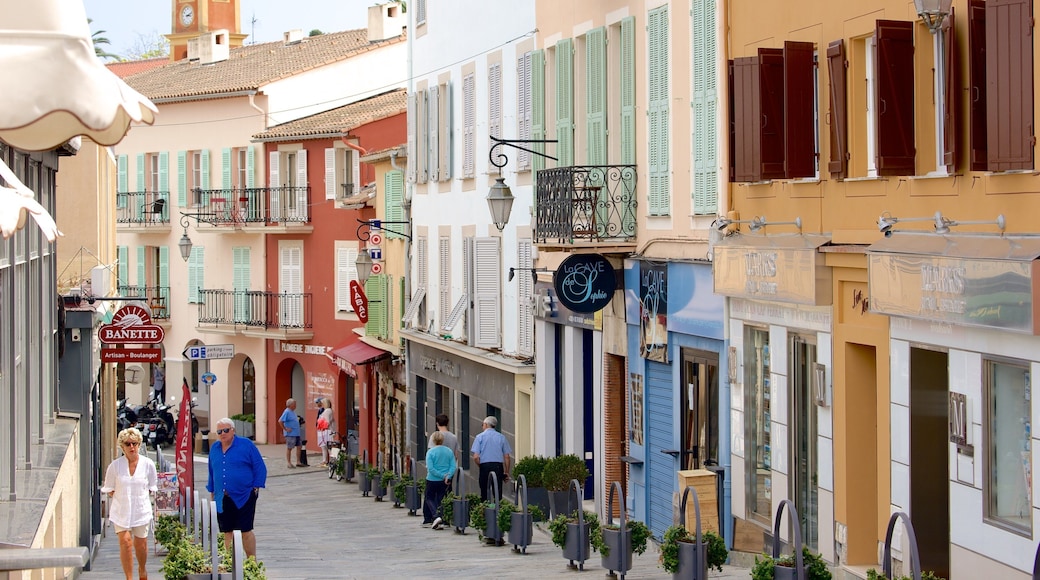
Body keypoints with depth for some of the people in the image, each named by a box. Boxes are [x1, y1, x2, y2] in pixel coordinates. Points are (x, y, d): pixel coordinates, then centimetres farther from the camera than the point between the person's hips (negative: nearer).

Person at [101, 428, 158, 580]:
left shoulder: (148, 464, -3)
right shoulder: (115, 466, -5)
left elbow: (152, 488, 9)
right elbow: (109, 490, 5)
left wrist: (139, 497, -1)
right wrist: (122, 498, -4)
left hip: (141, 510, 1)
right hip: (121, 511, -1)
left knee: (141, 543, 10)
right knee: (125, 542, -12)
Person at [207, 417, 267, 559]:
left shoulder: (246, 445, -3)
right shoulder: (214, 449, 12)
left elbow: (260, 468, -3)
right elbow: (212, 472, 22)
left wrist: (256, 488, -8)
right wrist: (212, 491, 19)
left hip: (244, 498, -5)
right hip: (222, 499, 5)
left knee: (246, 531, -4)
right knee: (227, 532, 8)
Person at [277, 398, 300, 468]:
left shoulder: (293, 412, 14)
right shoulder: (287, 412, -14)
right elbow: (280, 421, -19)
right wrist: (285, 429, -17)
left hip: (296, 433, 9)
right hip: (290, 434, -9)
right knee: (289, 448, -2)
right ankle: (288, 462, 4)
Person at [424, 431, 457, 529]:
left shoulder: (430, 452, -11)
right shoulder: (449, 451, 0)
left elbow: (430, 468, -17)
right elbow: (453, 466, -6)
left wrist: (442, 475, -14)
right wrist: (448, 476, -13)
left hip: (432, 480, -4)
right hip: (445, 481, 4)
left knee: (429, 498, 12)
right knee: (441, 499, 14)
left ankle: (435, 516, -10)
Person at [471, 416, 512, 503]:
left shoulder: (480, 437, 2)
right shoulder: (501, 437, 7)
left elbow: (475, 457, -5)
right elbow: (507, 457, 5)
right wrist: (506, 472, 12)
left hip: (485, 466, -1)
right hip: (498, 467, 1)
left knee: (484, 494, 4)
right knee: (498, 493, 2)